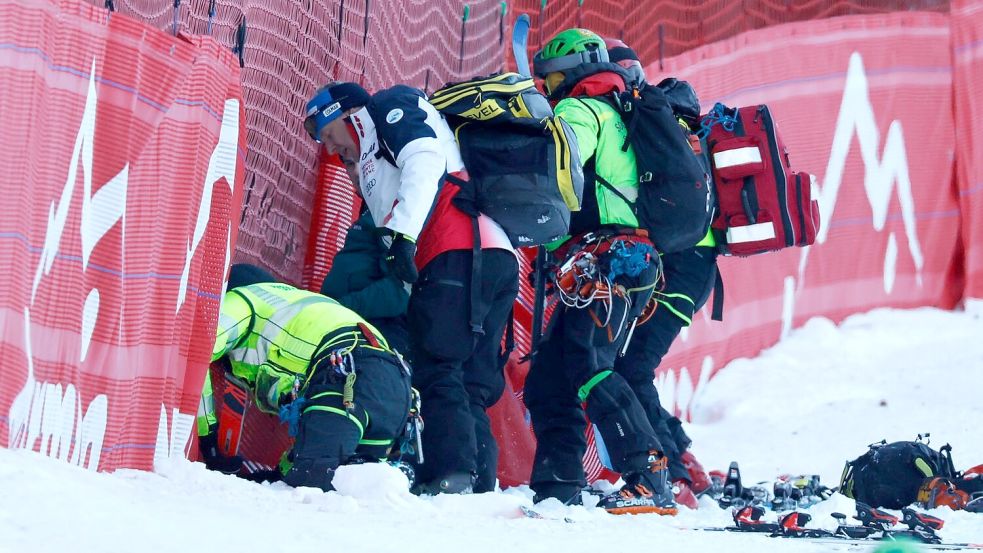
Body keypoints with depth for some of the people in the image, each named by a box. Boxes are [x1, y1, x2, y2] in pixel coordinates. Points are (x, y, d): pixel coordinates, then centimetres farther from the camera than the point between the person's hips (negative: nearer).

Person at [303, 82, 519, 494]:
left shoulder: (390, 108, 15)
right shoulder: (375, 165, 40)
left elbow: (425, 156, -8)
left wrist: (402, 231, -18)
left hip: (460, 253, -9)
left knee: (437, 371, -16)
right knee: (469, 385, 3)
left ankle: (451, 475, -27)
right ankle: (480, 486, -5)